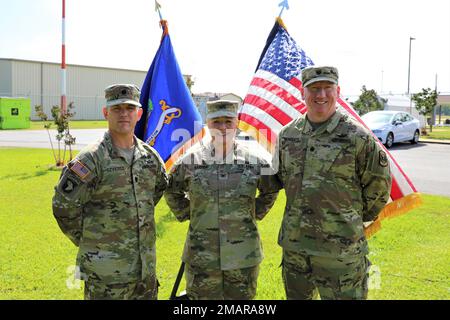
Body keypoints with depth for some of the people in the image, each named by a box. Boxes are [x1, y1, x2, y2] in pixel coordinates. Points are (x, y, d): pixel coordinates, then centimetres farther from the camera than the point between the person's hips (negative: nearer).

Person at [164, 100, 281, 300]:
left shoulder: (254, 161, -2)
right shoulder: (191, 160, -3)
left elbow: (271, 191, 16)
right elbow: (171, 191, 13)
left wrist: (255, 213, 8)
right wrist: (186, 214, 6)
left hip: (244, 255, 1)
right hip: (201, 257, 0)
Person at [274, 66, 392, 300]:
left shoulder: (357, 137, -9)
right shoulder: (287, 134, 5)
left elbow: (378, 187, 1)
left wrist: (353, 220, 8)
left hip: (340, 251, -5)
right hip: (293, 246, 5)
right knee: (296, 295, 21)